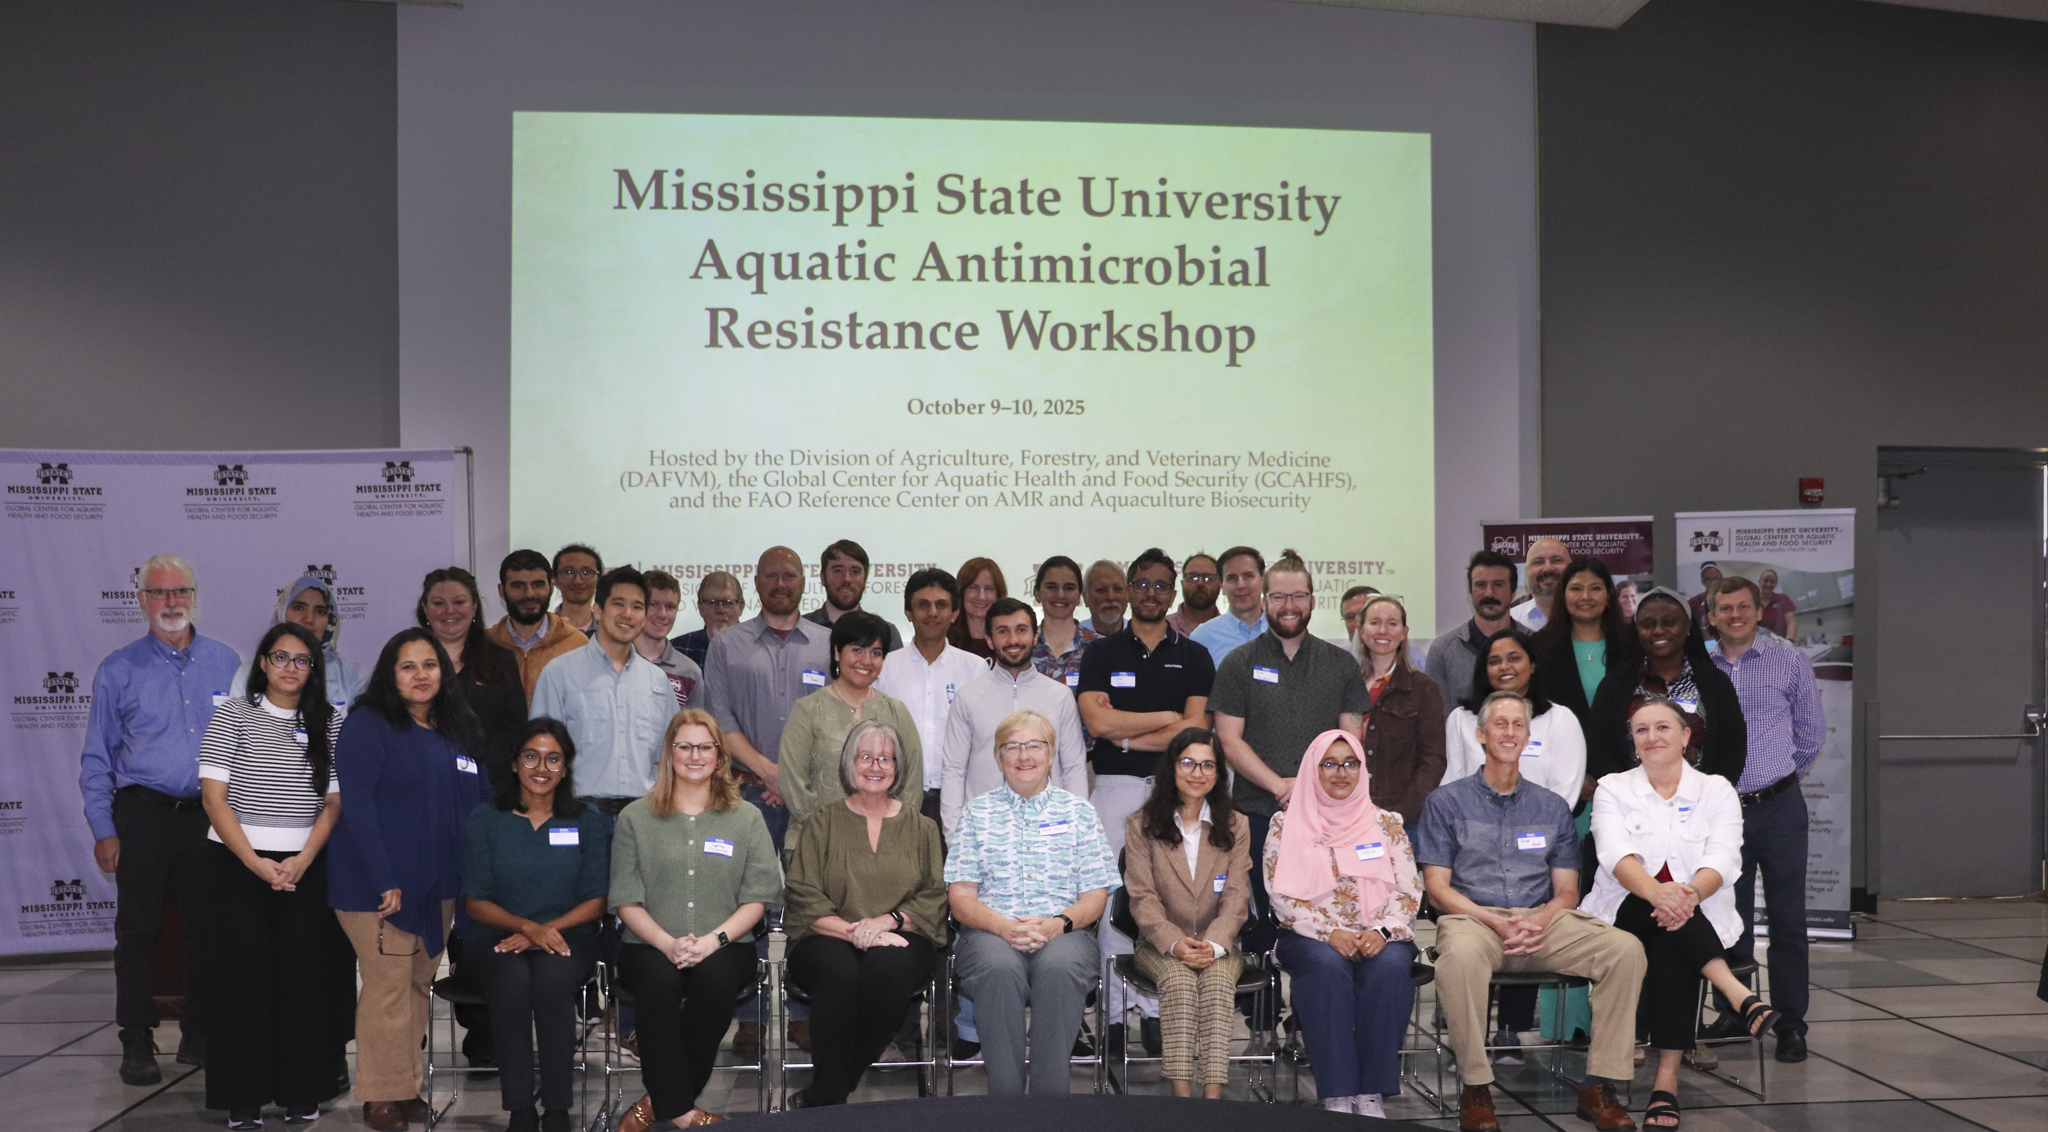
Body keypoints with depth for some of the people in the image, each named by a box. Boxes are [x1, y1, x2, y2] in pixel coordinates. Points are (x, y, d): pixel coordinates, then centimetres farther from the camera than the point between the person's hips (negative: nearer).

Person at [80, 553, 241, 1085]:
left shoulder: (226, 663, 7)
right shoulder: (118, 670, 2)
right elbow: (96, 759, 3)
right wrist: (104, 830, -4)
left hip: (212, 816, 2)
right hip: (144, 815, -2)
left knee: (208, 928, 6)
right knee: (138, 930, 1)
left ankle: (200, 1036, 18)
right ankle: (136, 1044, 10)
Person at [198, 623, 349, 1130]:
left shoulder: (329, 723, 6)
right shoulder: (233, 715, 1)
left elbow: (334, 802, 3)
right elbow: (214, 798, -4)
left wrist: (303, 861, -12)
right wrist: (256, 862, -12)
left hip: (305, 868, 2)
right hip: (237, 865, -1)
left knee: (304, 978, 1)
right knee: (242, 978, 0)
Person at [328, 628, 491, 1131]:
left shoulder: (458, 730, 13)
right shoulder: (369, 723, -6)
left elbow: (481, 798, 17)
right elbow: (355, 803, -14)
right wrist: (385, 879, -19)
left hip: (437, 884, 6)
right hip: (377, 884, -6)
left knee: (420, 985, 10)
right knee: (388, 986, -5)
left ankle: (407, 1087, 20)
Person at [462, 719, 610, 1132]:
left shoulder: (589, 821, 9)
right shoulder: (484, 819, 8)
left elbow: (596, 901, 5)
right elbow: (476, 903, 4)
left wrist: (545, 931, -11)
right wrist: (528, 927, -14)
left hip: (567, 935, 0)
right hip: (497, 939, 0)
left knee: (551, 977, -34)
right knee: (512, 980, -34)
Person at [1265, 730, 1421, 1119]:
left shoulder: (1387, 823, 13)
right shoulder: (1285, 825, 8)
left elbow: (1408, 891, 5)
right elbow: (1282, 894, -1)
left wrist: (1382, 931, -15)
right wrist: (1330, 933, -15)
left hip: (1378, 938, 1)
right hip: (1312, 938, -1)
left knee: (1390, 966, -33)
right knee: (1327, 966, -35)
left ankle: (1371, 1093, -27)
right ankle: (1337, 1096, -32)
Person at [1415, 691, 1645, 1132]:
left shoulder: (1552, 808, 19)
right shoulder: (1447, 801, 9)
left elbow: (1566, 892, 15)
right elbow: (1437, 888, 2)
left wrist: (1541, 920, -9)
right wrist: (1496, 922, -14)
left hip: (1542, 921, 3)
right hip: (1473, 918, -3)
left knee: (1625, 948, -23)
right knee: (1460, 955, -39)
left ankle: (1599, 1086, -16)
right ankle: (1475, 1089, -24)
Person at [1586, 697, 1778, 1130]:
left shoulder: (1716, 790, 6)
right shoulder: (1612, 789, 5)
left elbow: (1722, 858, -11)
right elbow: (1616, 852, -14)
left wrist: (1690, 894, -35)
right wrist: (1655, 891, -37)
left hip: (1698, 919, 0)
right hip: (1628, 912, 0)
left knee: (1670, 950, -34)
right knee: (1661, 915, -35)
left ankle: (1667, 1079, -37)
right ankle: (1741, 998, -41)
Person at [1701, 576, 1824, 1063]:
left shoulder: (1790, 660, 1)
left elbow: (1812, 730, 9)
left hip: (1778, 808, -2)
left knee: (1787, 919, 1)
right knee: (1728, 920, 10)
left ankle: (1791, 1024, 9)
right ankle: (1733, 1013, 22)